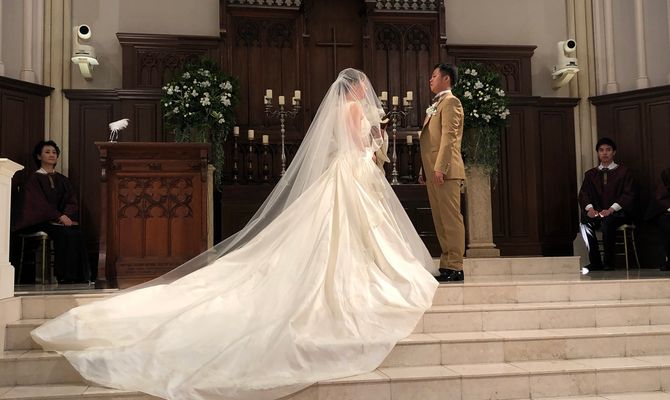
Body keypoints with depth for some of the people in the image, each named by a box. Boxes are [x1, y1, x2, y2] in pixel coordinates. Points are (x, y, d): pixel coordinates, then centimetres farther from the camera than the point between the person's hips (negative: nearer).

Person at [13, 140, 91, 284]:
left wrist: (67, 215, -12)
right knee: (65, 234, -33)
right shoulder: (34, 179, 5)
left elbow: (72, 202, 10)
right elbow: (39, 203, -8)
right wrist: (59, 217, -20)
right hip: (42, 222, -4)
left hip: (64, 218, 4)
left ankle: (80, 275, -25)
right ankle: (65, 276, -29)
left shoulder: (62, 180, 19)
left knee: (79, 235, -27)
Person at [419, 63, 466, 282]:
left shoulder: (450, 101, -4)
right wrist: (425, 170, 17)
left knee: (451, 218, -7)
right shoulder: (436, 105, 24)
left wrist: (440, 167, -22)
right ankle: (446, 265, 13)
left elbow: (448, 137, -15)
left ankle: (455, 267, -5)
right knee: (440, 220, 9)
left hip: (445, 171, -9)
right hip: (432, 172, 9)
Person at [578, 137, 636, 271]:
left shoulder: (624, 172, 8)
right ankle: (595, 262, -21)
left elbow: (628, 195, -3)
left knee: (606, 222, -37)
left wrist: (611, 209, -18)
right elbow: (583, 194, 8)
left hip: (618, 213, -3)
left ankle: (609, 262, -24)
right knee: (585, 223, -30)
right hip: (597, 212, 3)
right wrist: (589, 208, -14)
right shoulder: (591, 174, 18)